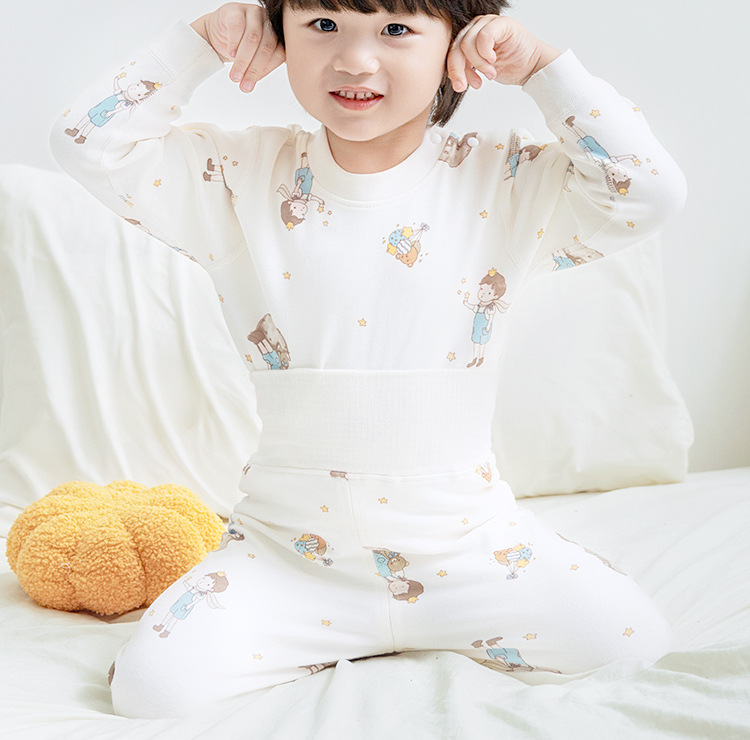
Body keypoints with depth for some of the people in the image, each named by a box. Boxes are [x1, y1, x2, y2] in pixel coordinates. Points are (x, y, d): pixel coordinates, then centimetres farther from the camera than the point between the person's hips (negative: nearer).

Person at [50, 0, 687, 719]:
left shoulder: (506, 182, -5)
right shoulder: (242, 180, -3)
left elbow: (649, 190, -13)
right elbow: (89, 144, -4)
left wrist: (542, 66, -12)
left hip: (464, 542, 0)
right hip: (290, 547, 1)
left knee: (633, 642, -11)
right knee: (151, 681, -15)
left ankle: (438, 632, 15)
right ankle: (329, 636, 13)